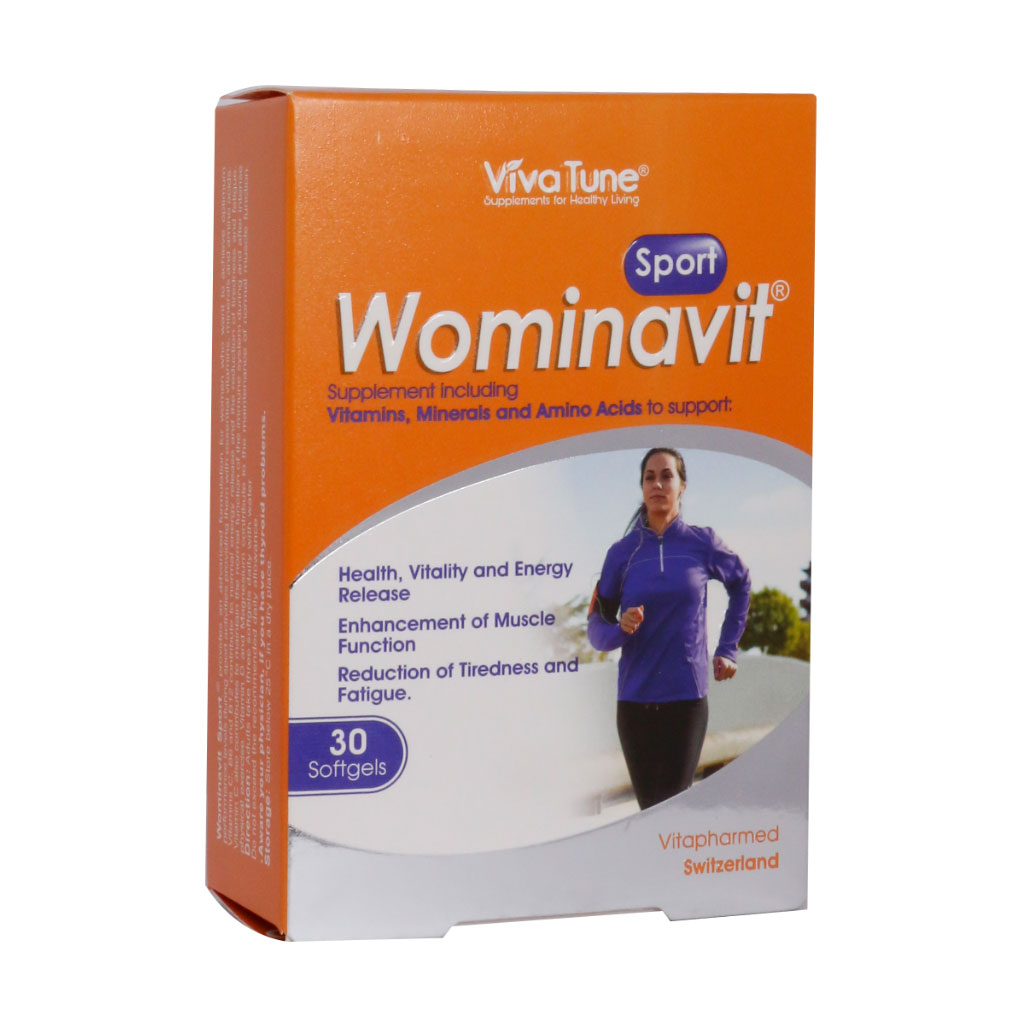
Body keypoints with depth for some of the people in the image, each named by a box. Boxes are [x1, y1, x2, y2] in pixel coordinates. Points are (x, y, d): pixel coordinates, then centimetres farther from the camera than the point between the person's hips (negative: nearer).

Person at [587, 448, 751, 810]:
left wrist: (727, 650, 15)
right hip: (635, 698, 1)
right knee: (649, 805, 5)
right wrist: (620, 628, -18)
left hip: (687, 697, -1)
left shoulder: (702, 543, 1)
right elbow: (596, 629, 4)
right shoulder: (622, 552, 2)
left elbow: (741, 584, 20)